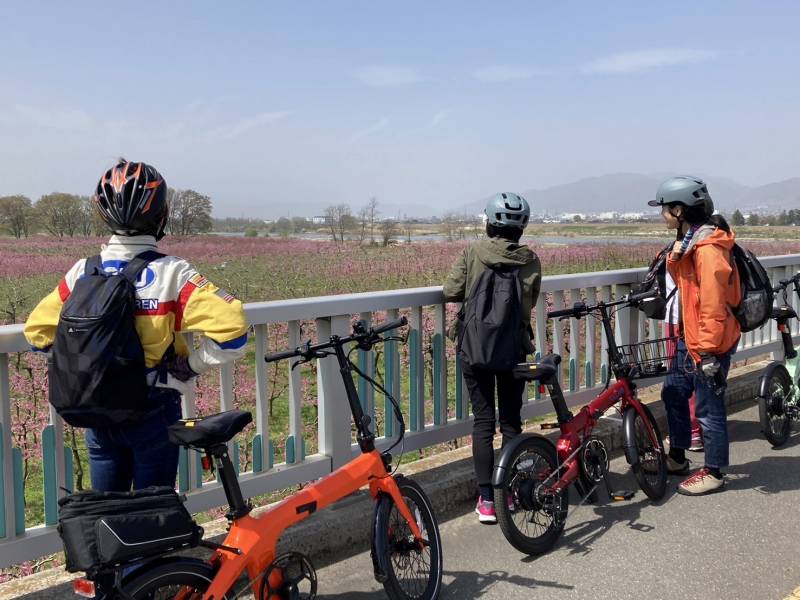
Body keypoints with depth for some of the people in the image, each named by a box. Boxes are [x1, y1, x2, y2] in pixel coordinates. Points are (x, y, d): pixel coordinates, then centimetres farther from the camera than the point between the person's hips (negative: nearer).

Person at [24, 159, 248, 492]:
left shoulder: (83, 272, -6)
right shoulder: (171, 273, -18)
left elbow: (37, 330, 5)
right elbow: (232, 328, -26)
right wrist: (190, 365, -11)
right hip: (153, 412, -3)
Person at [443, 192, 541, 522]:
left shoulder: (473, 252, -8)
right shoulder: (531, 260, -3)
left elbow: (451, 292, -9)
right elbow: (531, 301, 4)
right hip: (515, 346, 2)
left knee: (483, 420, 4)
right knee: (511, 420, 13)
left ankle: (486, 499, 2)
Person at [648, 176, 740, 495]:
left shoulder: (708, 250, -23)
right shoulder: (689, 240, 9)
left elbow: (712, 304, -24)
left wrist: (708, 351, -23)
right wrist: (674, 258, -7)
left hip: (709, 342, -10)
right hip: (688, 337, 10)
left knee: (708, 408, 1)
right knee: (673, 393, 18)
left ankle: (713, 473, 15)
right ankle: (677, 457, 33)